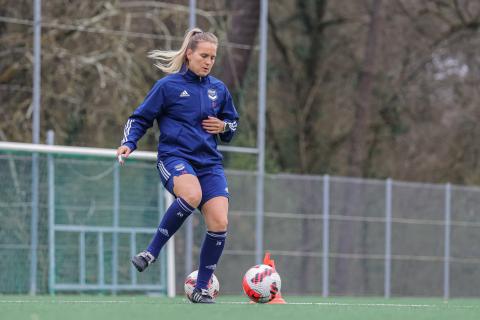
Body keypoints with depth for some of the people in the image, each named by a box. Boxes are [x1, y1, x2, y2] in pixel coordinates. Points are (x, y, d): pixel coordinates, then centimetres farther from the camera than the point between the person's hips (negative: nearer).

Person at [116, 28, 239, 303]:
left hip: (209, 162, 5)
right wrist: (129, 143, -12)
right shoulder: (168, 86, 1)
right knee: (192, 195, -38)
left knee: (220, 223, -13)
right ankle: (153, 251, -22)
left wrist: (224, 127, 3)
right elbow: (140, 119, 5)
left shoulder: (219, 89, 13)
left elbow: (233, 123, 26)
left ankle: (202, 289, 3)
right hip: (174, 156, -5)